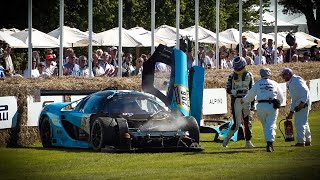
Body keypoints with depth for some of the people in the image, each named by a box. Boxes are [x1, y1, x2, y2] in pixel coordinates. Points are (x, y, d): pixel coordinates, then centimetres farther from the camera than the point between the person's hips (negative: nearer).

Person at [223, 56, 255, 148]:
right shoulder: (232, 76, -2)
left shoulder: (249, 75, 6)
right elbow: (228, 90, -6)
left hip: (246, 101, 3)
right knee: (237, 124, -9)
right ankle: (226, 139, 6)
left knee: (248, 123, 5)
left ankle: (248, 142, 14)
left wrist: (252, 103, 7)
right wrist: (238, 91, -22)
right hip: (236, 102, -3)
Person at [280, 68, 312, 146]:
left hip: (303, 104, -10)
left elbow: (305, 91, -20)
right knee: (303, 123, 16)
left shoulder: (297, 80, -9)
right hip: (298, 105, 10)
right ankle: (307, 141, 24)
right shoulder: (290, 83, 23)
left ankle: (301, 141, -9)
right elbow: (293, 99, 27)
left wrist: (302, 102, -27)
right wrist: (291, 112, 24)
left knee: (300, 122, -10)